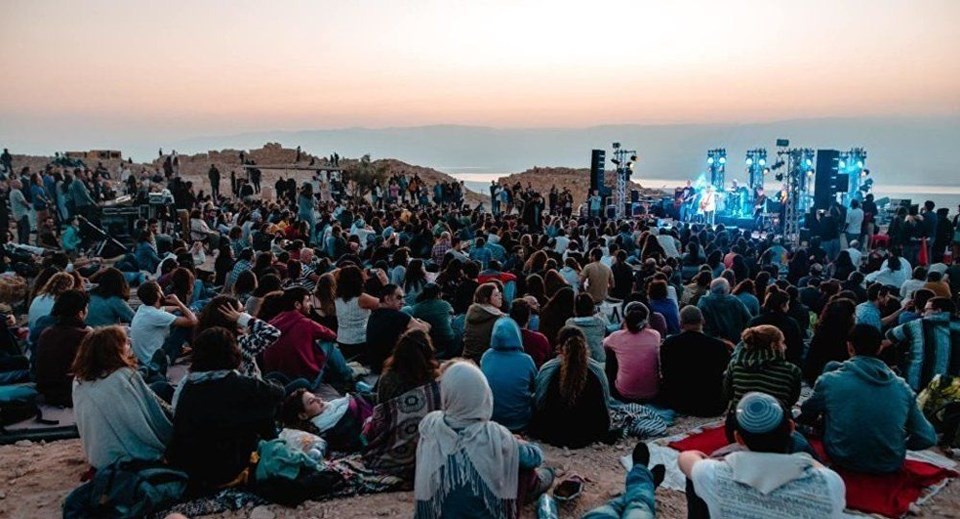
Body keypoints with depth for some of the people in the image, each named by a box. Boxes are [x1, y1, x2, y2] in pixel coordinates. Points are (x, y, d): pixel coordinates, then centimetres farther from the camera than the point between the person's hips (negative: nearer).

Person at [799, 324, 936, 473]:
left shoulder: (830, 380, -12)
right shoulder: (902, 387, -7)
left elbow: (807, 416, 6)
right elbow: (927, 439, -2)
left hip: (842, 460, -2)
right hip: (889, 464, 2)